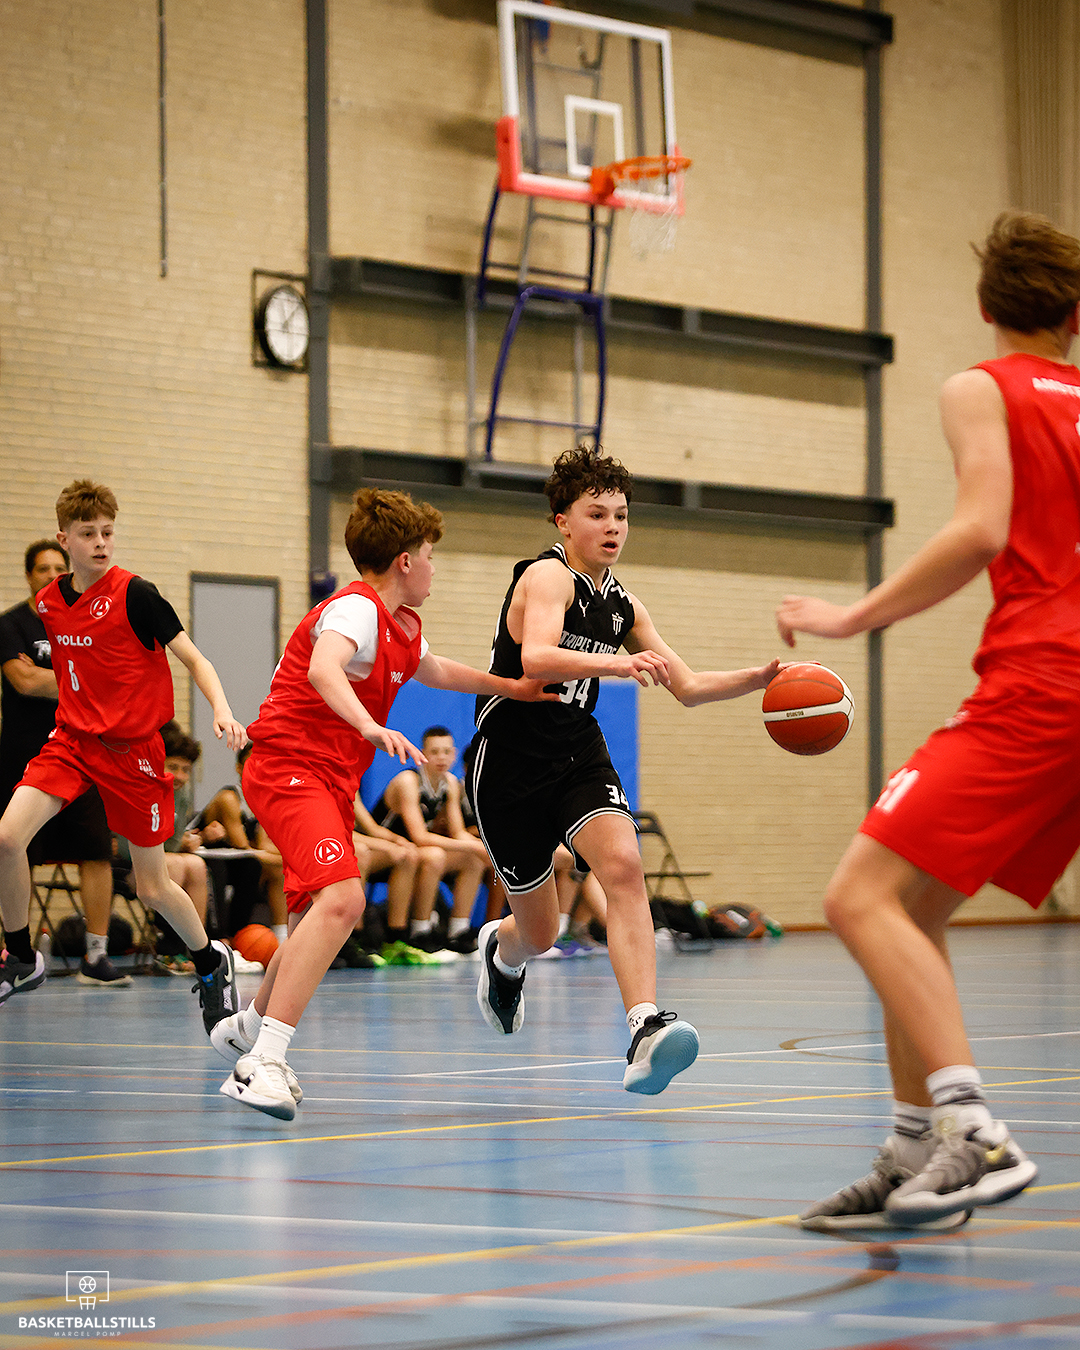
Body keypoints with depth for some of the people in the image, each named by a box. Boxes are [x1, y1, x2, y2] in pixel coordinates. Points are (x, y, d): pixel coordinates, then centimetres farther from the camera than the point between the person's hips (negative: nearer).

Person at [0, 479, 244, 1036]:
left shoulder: (135, 595, -13)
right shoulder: (48, 601, 3)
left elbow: (194, 659, -11)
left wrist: (222, 711, -27)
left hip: (134, 749, -4)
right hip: (72, 739, 4)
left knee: (152, 889, 2)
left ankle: (211, 963, 31)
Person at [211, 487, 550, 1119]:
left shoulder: (403, 628, 15)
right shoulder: (356, 609, -16)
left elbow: (432, 669, 38)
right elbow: (322, 669, -37)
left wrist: (508, 686, 34)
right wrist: (371, 727, -52)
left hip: (332, 782, 11)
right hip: (290, 766, -11)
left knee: (325, 914, 21)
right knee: (341, 898, -28)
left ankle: (249, 1026, 44)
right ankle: (262, 1064, -32)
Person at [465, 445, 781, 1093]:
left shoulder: (623, 605, 8)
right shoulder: (547, 577, -15)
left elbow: (687, 685, 14)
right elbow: (536, 657, -35)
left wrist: (757, 678, -3)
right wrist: (617, 663, -50)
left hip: (579, 755, 5)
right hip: (510, 761, -5)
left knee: (624, 866, -25)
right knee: (540, 933, 6)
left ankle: (645, 1028, -37)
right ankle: (500, 950, 46)